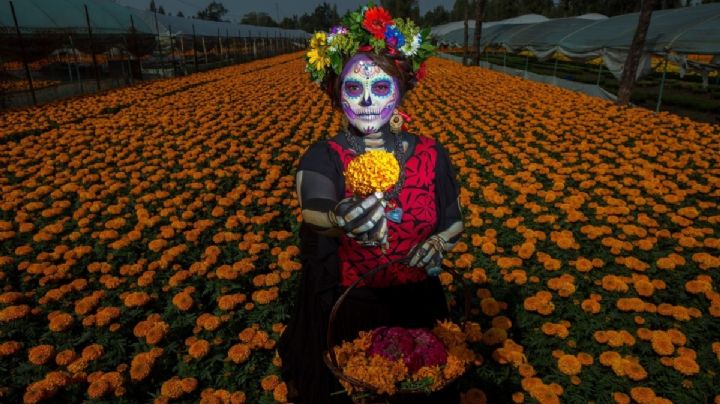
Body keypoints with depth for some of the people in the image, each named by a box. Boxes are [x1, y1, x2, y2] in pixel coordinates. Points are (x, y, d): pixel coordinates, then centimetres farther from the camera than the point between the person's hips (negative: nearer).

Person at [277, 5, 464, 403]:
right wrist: (341, 219, -59)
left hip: (415, 306, 2)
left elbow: (453, 221, 1)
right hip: (341, 311, -1)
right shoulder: (322, 157, -15)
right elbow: (315, 212, -36)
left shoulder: (431, 155, -9)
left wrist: (437, 244, -21)